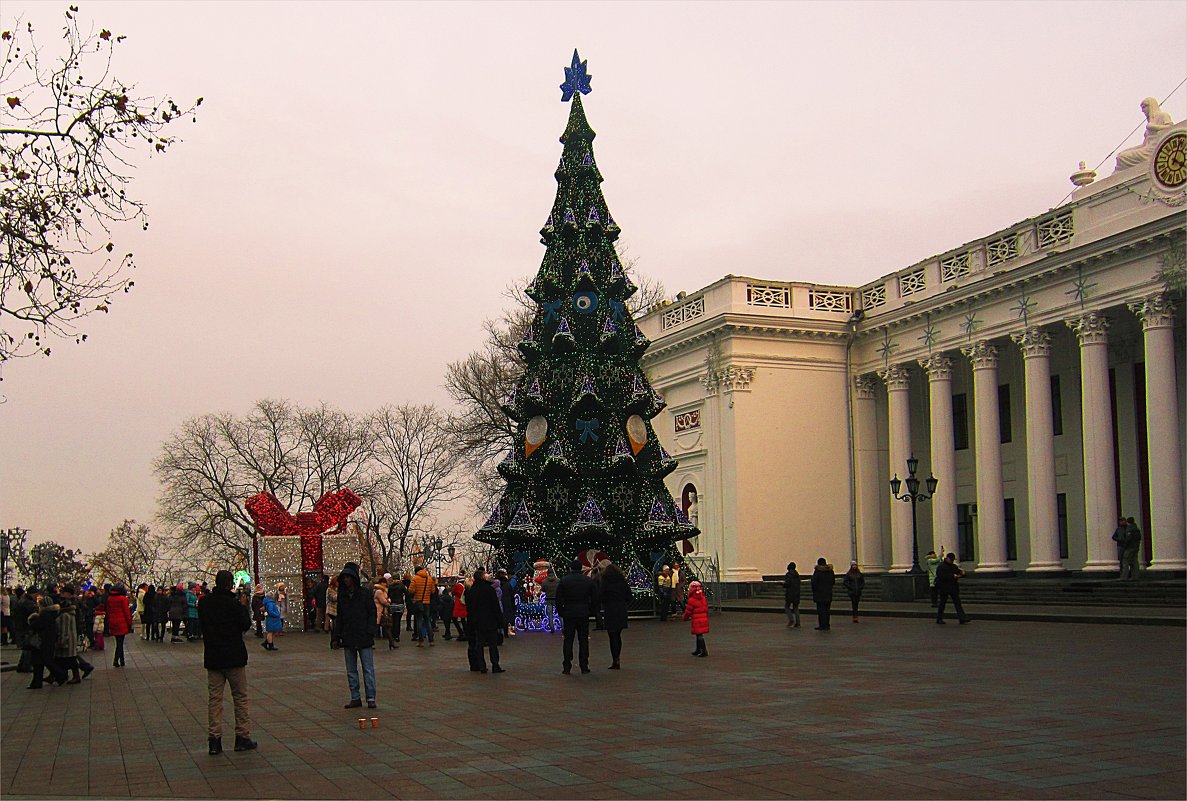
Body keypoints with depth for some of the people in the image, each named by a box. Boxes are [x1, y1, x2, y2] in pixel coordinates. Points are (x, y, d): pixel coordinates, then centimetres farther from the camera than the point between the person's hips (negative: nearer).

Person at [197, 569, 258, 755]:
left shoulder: (204, 602, 1)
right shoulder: (233, 604, -14)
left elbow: (203, 624, 12)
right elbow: (246, 625, -7)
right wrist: (244, 608, 7)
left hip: (212, 658, 4)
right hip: (234, 656, -4)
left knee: (214, 698, 6)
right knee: (240, 697, 8)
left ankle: (214, 740, 2)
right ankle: (242, 737, 10)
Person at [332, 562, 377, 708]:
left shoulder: (365, 593, -4)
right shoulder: (342, 595, 10)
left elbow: (372, 614, -4)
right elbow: (339, 616, 15)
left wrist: (370, 633, -11)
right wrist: (337, 634, 7)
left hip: (364, 637, -5)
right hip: (348, 638, 5)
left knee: (368, 669, -3)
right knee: (351, 670, 8)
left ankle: (371, 698, 0)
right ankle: (355, 698, 15)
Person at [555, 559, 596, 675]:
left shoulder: (564, 581, -3)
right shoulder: (589, 581, 2)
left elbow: (558, 599, -3)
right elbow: (594, 598, 4)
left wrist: (560, 612, 8)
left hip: (568, 614, -1)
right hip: (584, 614, 1)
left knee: (568, 640, 3)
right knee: (583, 640, 6)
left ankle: (567, 667, 1)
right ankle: (584, 667, 5)